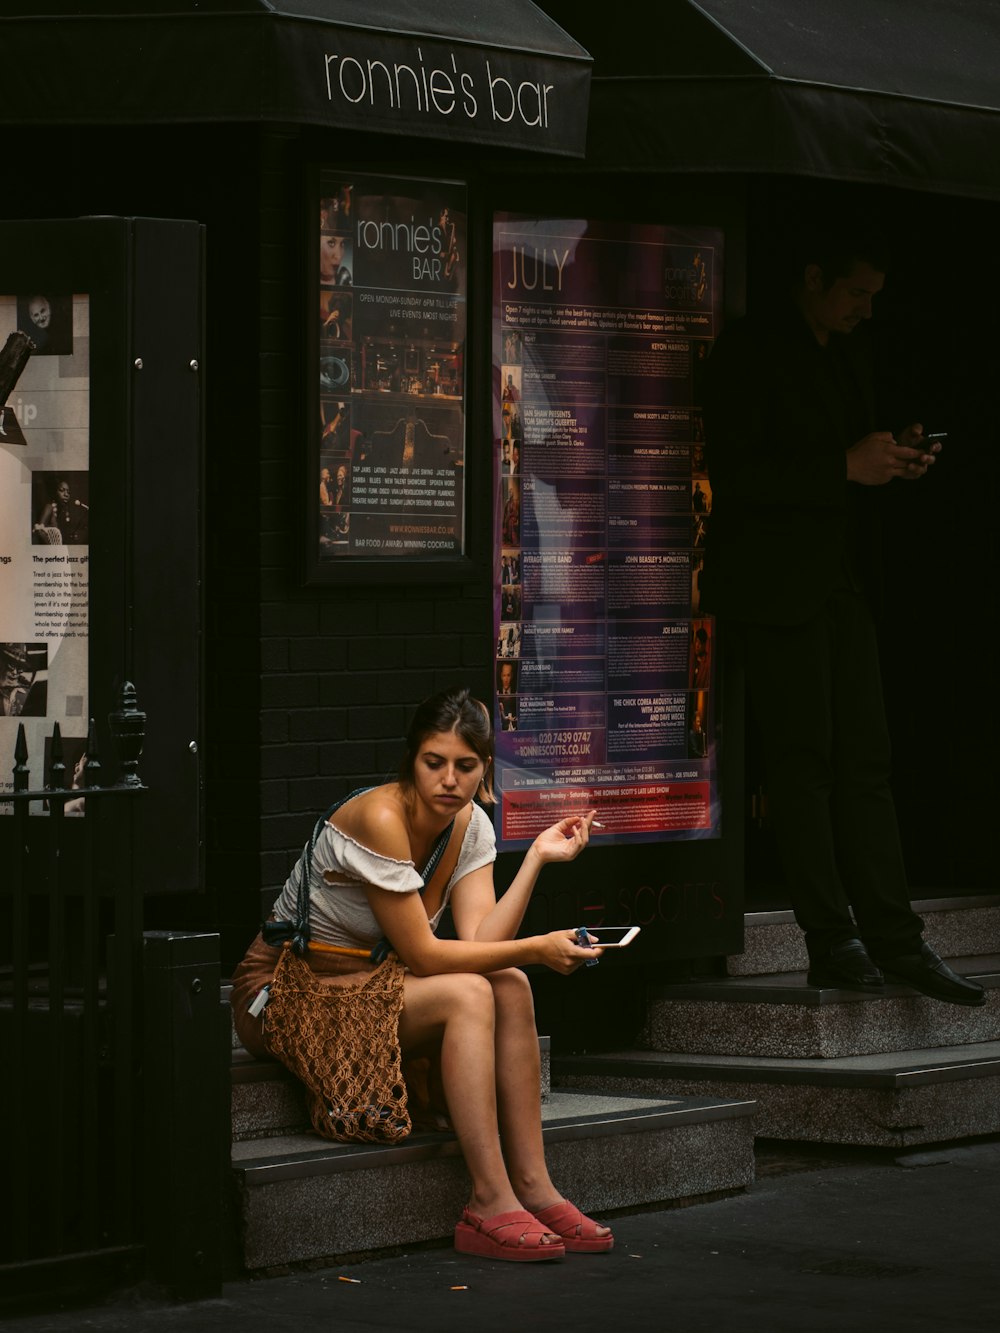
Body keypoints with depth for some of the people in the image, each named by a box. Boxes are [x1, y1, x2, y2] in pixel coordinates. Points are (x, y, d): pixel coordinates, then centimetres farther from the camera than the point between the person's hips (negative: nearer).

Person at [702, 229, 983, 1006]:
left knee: (866, 762, 3)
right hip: (777, 584, -8)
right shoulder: (751, 350, -8)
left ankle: (895, 941, 1)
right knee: (803, 760, -5)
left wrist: (895, 460, 3)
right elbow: (734, 473, -16)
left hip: (841, 580, 8)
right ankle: (831, 943, -2)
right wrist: (847, 467, -20)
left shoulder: (851, 355, 16)